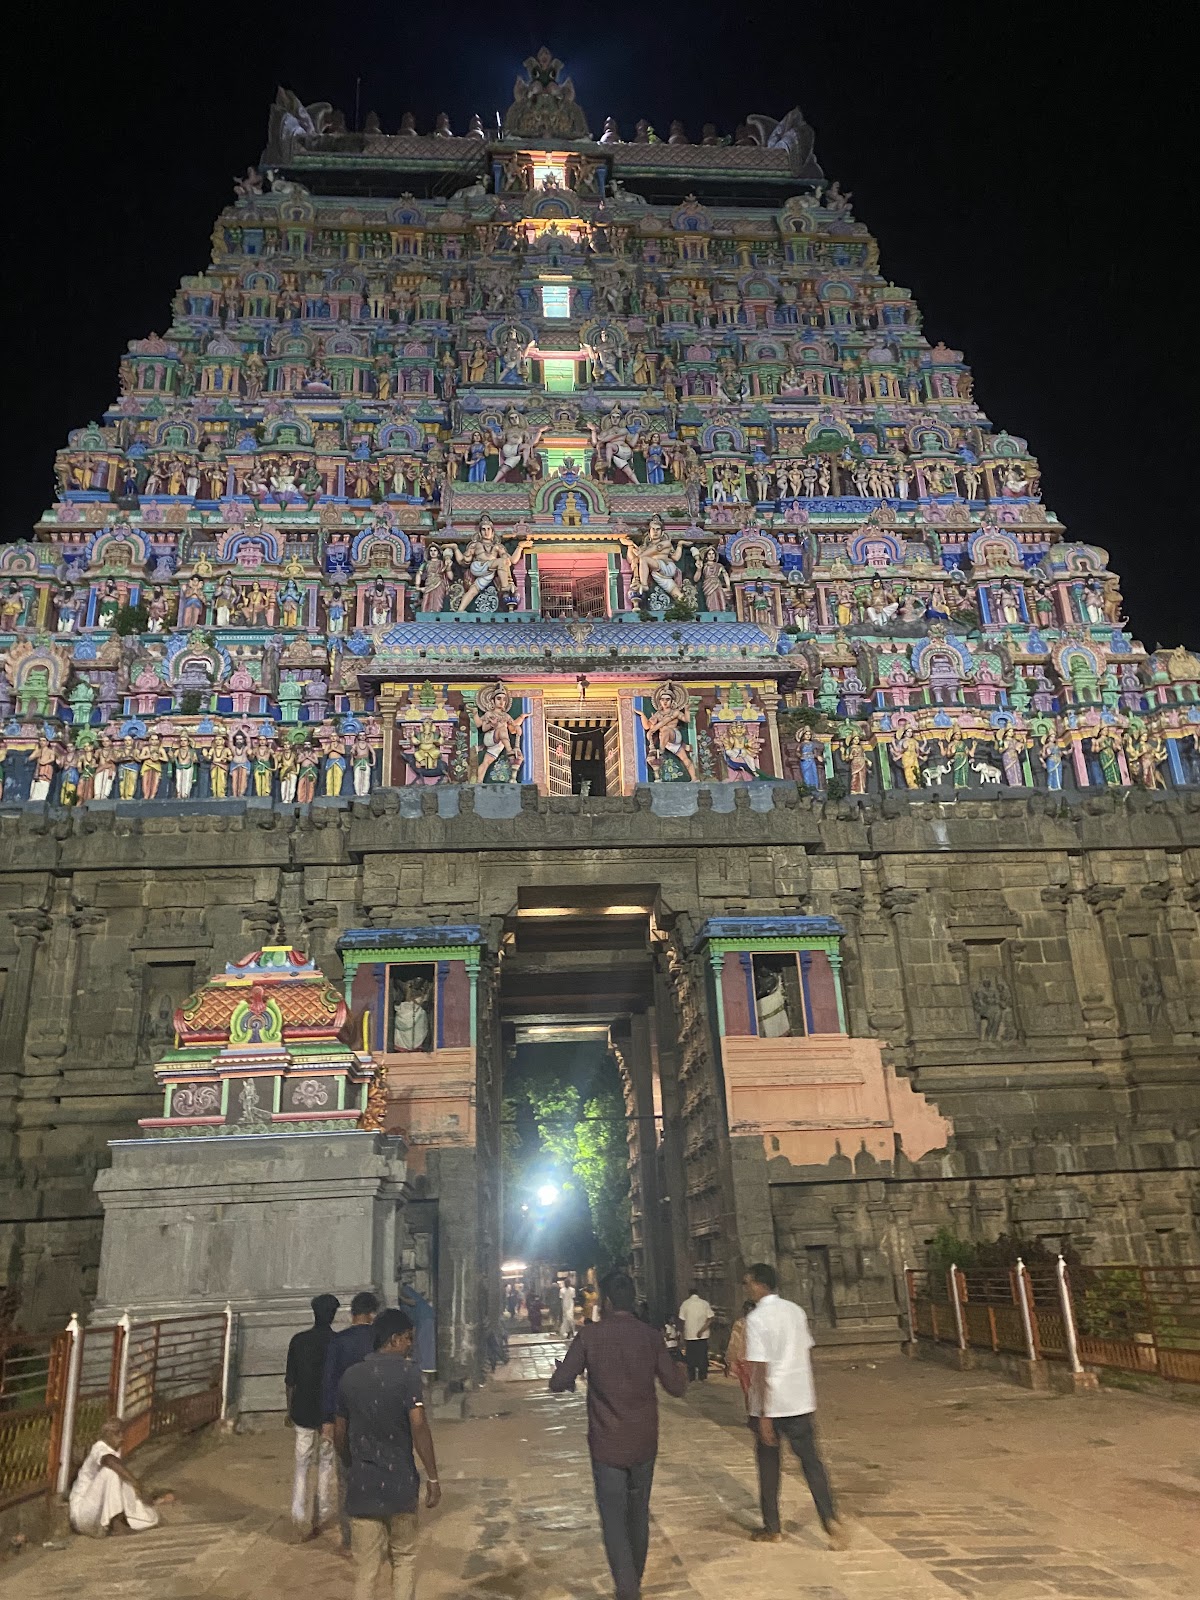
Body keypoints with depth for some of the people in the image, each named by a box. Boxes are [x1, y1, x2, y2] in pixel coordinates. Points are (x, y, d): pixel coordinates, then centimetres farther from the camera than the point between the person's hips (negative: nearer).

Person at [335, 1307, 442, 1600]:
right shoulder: (406, 1371, -10)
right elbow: (418, 1427, -16)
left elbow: (339, 1433, 13)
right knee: (404, 1559, 16)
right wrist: (433, 1478, -9)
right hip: (399, 1483, -3)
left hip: (361, 1486, 3)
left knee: (366, 1569, 9)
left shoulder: (350, 1376, 6)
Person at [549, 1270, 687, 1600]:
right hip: (644, 1443, 3)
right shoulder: (650, 1336, -7)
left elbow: (558, 1384, -11)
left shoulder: (589, 1335, -13)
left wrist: (559, 1371, 10)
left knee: (614, 1520, 5)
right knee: (638, 1516, 20)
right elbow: (675, 1386, -4)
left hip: (607, 1443, -3)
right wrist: (680, 1371, 17)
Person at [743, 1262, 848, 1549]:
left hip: (770, 1406, -5)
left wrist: (763, 1416, -16)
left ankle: (772, 1529, 21)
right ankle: (830, 1519, -6)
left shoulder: (756, 1319, -16)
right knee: (811, 1461, 9)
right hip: (800, 1402, 5)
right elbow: (806, 1354, 11)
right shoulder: (796, 1311, 4)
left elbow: (760, 1369, -19)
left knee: (769, 1467, 12)